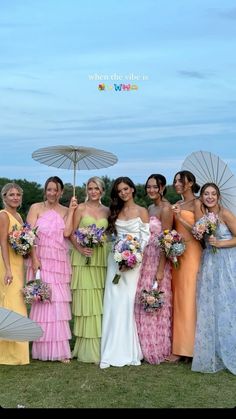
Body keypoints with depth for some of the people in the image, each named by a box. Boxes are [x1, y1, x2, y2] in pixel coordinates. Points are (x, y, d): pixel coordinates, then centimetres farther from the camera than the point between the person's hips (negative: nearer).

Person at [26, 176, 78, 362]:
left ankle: (59, 349, 9)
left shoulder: (66, 211, 10)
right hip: (40, 261, -2)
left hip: (60, 262, 2)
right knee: (42, 302, 0)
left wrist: (71, 210, -5)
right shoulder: (36, 208, 4)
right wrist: (34, 259, -12)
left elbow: (67, 233, -7)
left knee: (59, 304, 2)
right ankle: (43, 349, 10)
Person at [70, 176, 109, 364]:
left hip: (101, 257, 3)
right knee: (85, 298, -3)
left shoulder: (107, 211, 12)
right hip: (83, 257, -3)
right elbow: (71, 233, -2)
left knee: (99, 299, 4)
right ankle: (86, 347, 6)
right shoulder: (80, 208, 1)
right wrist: (80, 248, -16)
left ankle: (98, 346, 14)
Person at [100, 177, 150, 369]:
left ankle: (128, 351, 6)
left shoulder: (141, 211, 1)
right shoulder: (115, 211, 14)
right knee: (113, 304, -1)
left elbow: (145, 238, -4)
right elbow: (111, 236, 15)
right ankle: (111, 352, 2)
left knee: (127, 302, -4)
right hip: (115, 259, 4)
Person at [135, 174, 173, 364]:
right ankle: (148, 347, 21)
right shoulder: (150, 208, 14)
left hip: (158, 261, -8)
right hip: (146, 261, 8)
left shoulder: (166, 208, -10)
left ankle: (158, 348, 12)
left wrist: (160, 269, -18)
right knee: (144, 304, 10)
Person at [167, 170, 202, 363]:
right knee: (178, 299, 7)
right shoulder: (177, 205, 16)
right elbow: (175, 229, 14)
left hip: (191, 253, -7)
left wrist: (180, 218, -18)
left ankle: (183, 348, 1)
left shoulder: (196, 203, -4)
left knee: (187, 299, -4)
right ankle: (179, 345, 13)